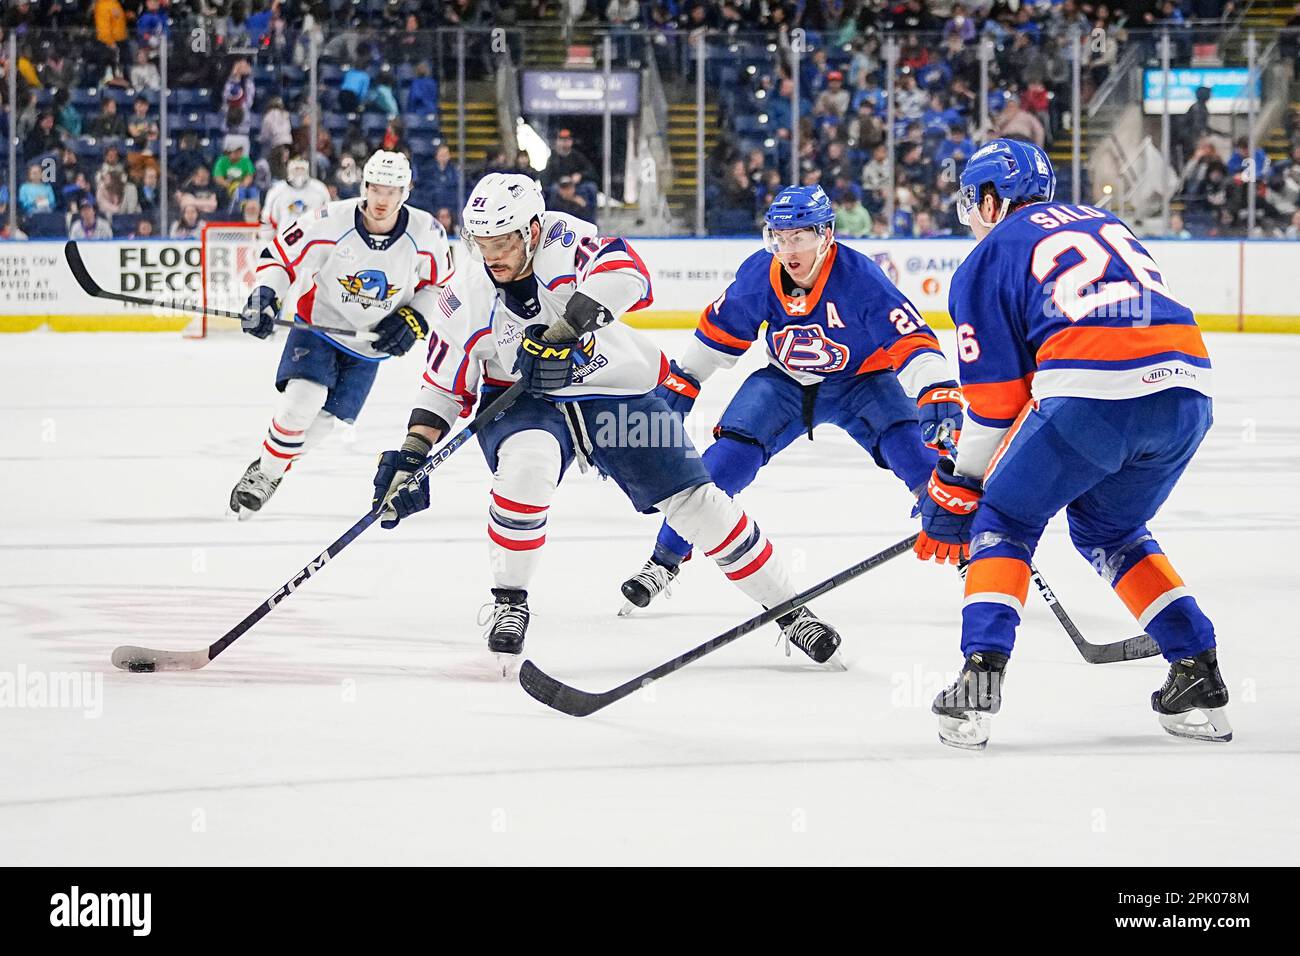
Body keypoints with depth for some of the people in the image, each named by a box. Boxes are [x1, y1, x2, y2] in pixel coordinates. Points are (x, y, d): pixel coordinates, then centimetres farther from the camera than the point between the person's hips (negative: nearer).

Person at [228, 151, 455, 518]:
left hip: (370, 343, 2)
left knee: (321, 421, 0)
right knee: (303, 399, -24)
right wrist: (265, 297, -27)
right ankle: (262, 471, -2)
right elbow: (279, 255, -12)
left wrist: (414, 320, -11)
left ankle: (272, 474, 26)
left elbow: (439, 282, 3)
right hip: (317, 323, -2)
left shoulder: (426, 234, -16)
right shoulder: (332, 223, -23)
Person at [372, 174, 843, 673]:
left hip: (619, 390, 0)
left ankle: (788, 608, 12)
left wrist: (564, 331, -46)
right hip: (522, 402, 0)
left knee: (695, 501, -3)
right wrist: (411, 456, -9)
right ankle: (508, 602, -16)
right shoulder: (465, 300, -11)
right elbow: (443, 387, 0)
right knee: (527, 464, -34)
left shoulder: (562, 239, -20)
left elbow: (623, 271, -38)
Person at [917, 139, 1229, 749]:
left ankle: (980, 683, 1)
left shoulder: (987, 260, 15)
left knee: (1005, 520, 16)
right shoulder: (1107, 224, 31)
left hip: (1092, 393, -5)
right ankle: (1200, 680, 18)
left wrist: (952, 498, 23)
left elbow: (996, 403, 12)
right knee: (1109, 530, 27)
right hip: (1185, 390, 5)